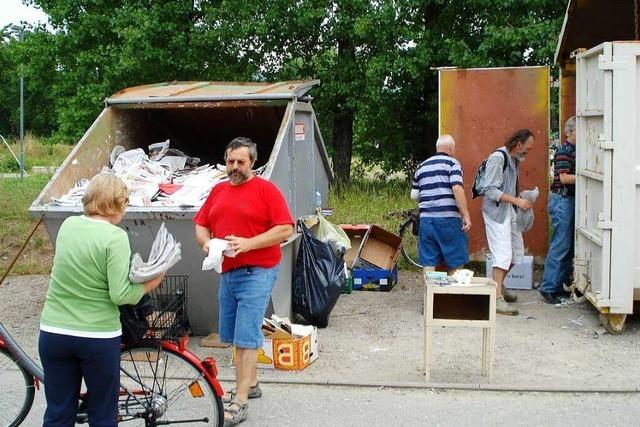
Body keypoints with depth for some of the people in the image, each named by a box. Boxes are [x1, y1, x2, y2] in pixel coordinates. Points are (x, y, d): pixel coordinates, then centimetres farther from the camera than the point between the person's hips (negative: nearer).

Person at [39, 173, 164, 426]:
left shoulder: (67, 225, 3)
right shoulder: (115, 237, -15)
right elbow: (120, 295, -18)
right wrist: (151, 283, -2)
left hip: (53, 332, 5)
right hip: (98, 337, -5)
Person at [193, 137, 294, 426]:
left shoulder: (266, 190, -7)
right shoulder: (218, 191, 12)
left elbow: (286, 229, -13)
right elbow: (200, 225, 16)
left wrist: (248, 243, -22)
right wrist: (206, 242, -7)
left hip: (256, 273, -7)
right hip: (227, 272, 7)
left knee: (246, 338, -6)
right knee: (237, 336, 16)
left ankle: (240, 403, -1)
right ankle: (250, 384, 34)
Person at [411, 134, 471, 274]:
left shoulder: (421, 166, 16)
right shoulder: (452, 163, -1)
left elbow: (414, 195, 16)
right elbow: (457, 188, -15)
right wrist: (466, 215, -14)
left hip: (426, 219, 5)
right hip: (448, 218, -5)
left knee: (428, 263, 7)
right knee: (456, 263, 6)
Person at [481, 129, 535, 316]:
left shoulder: (514, 159, 12)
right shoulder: (497, 158, -17)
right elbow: (490, 190, -22)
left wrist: (522, 198, 7)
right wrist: (516, 201, -25)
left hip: (509, 211, 10)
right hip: (495, 211, -10)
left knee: (517, 251, 14)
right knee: (503, 254, -14)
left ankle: (499, 285, 30)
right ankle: (498, 299, -14)